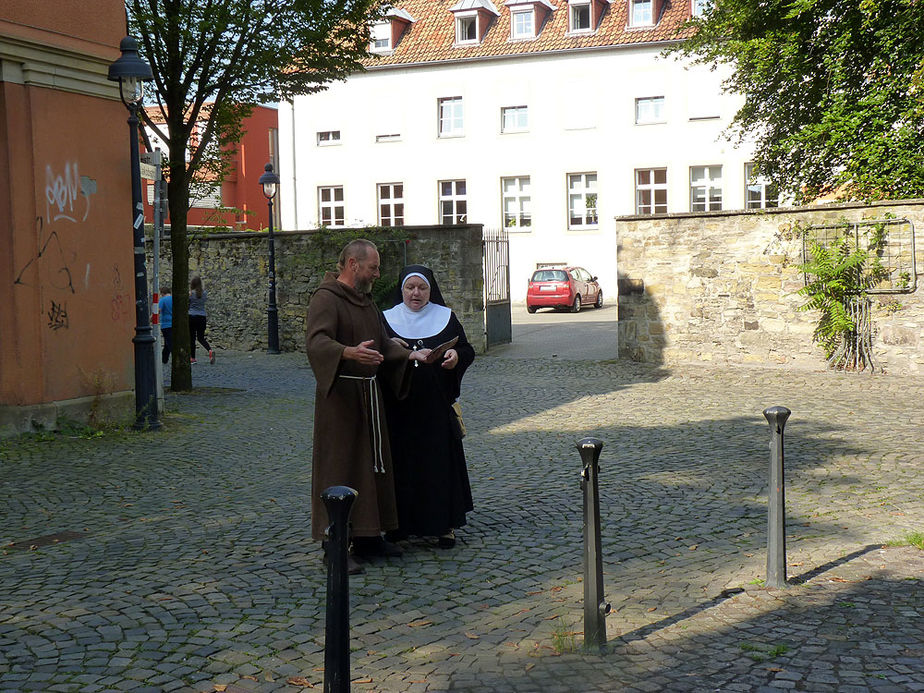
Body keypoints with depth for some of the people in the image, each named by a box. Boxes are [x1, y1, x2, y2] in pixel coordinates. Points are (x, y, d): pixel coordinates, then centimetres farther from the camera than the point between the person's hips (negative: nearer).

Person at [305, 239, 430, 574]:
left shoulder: (365, 301, 17)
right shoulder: (326, 299, -12)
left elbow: (383, 343, 21)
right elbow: (316, 341, -28)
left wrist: (410, 355, 4)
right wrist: (350, 352, -46)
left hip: (369, 395, 9)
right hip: (340, 396, -9)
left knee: (372, 464, 12)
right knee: (340, 467, -6)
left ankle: (368, 537, 22)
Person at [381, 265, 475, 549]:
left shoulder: (446, 317, 8)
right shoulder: (387, 319, 9)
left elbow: (467, 350, 7)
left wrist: (456, 356, -15)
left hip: (437, 406, 0)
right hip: (399, 407, 1)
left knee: (441, 460, -2)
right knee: (402, 461, 1)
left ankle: (446, 524, 6)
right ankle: (401, 522, 12)